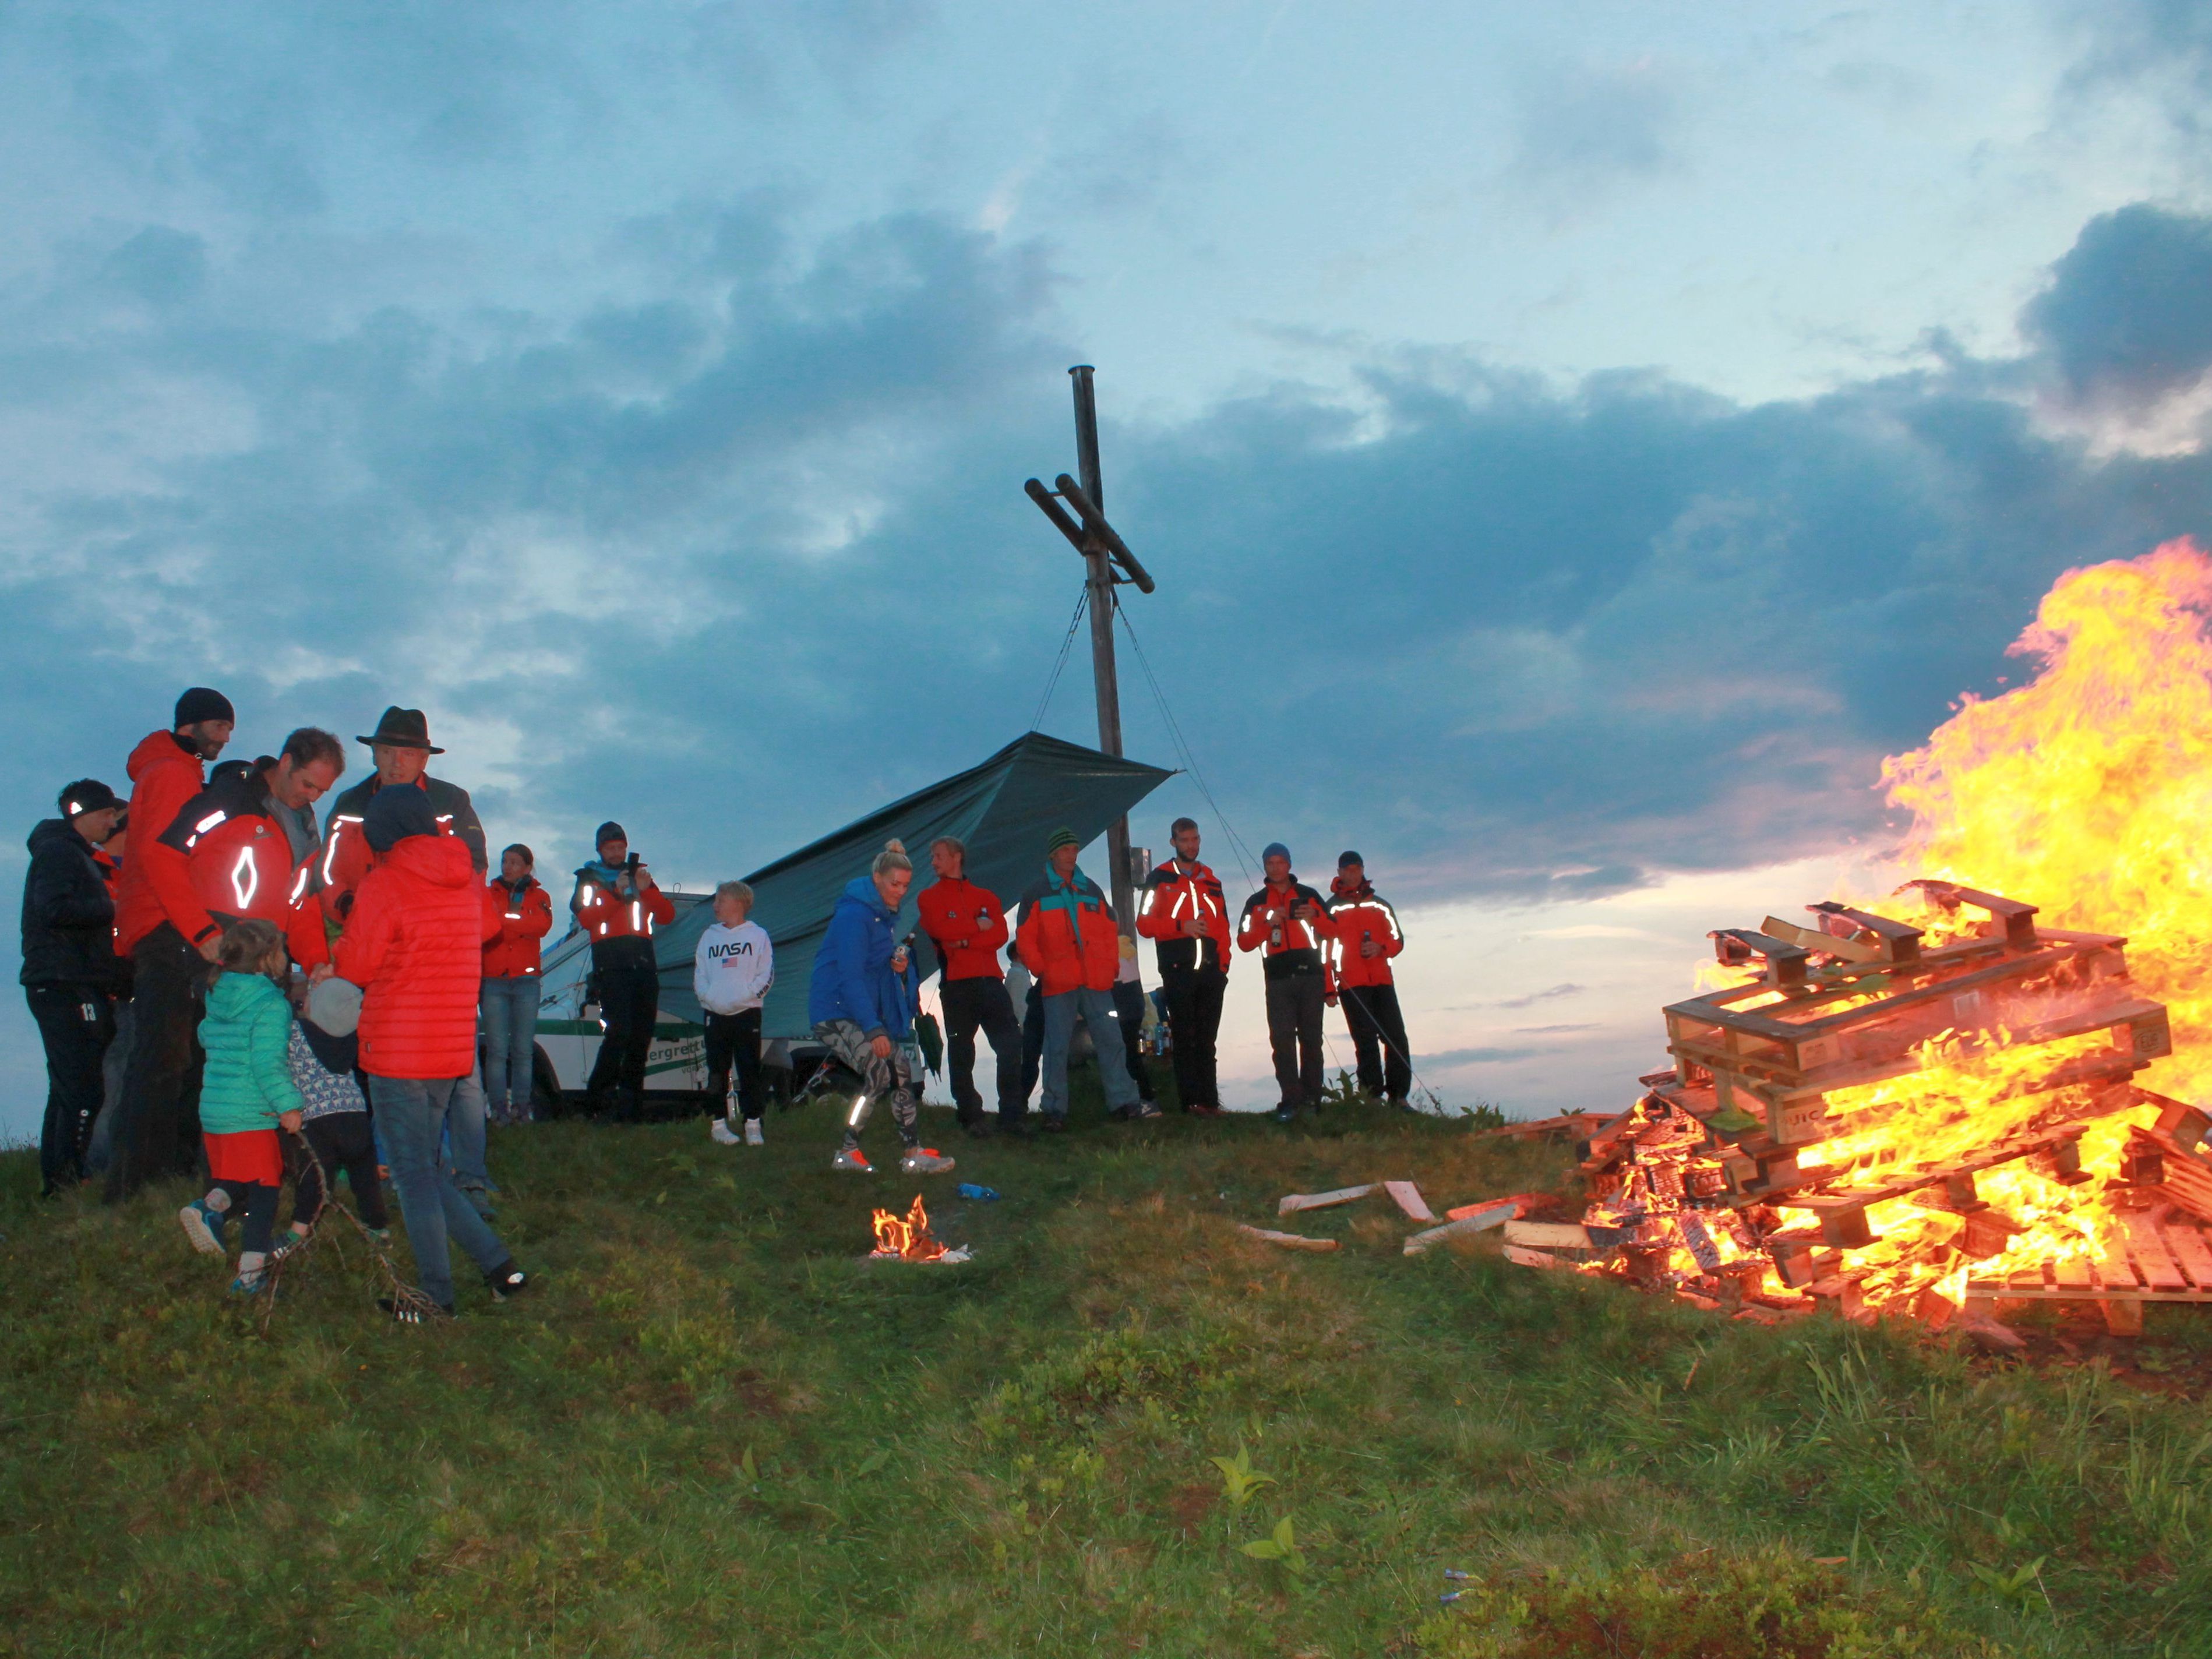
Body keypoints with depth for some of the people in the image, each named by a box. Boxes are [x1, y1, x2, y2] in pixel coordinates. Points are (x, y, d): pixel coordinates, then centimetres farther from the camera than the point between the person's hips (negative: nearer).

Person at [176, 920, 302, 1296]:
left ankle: (209, 1207, -9)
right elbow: (268, 1064, -21)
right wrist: (288, 1105, -17)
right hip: (252, 1115, -7)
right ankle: (249, 1274, -1)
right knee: (263, 1189, 1)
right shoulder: (272, 1006, -14)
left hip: (212, 1110, 7)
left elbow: (205, 1037, 26)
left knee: (234, 1180, 22)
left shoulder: (217, 998, 10)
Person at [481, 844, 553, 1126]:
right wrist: (521, 927, -15)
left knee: (524, 1050, -1)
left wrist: (503, 920, -13)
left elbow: (543, 925, -10)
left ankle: (521, 1108, 3)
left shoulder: (538, 897, 12)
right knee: (497, 1050, -7)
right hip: (493, 982, 0)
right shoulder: (488, 895, 13)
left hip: (526, 981, 0)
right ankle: (499, 1109, -5)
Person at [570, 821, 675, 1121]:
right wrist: (617, 894, -15)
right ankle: (597, 1093, -11)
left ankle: (631, 1103, 8)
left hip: (644, 964, 4)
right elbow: (584, 918, -7)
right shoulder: (590, 880, 12)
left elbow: (667, 916, 11)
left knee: (642, 1035, 3)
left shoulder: (639, 876, 23)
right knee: (619, 1029, -19)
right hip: (611, 965, -4)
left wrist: (648, 890, -5)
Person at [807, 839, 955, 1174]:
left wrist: (901, 965, 0)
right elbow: (851, 976, -23)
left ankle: (914, 1153, 6)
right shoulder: (854, 914, -17)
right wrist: (874, 1030, -26)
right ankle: (847, 1153, -12)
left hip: (864, 1011, 10)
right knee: (880, 1071, -22)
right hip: (834, 1012, -10)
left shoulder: (887, 914, 12)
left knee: (901, 1069, 3)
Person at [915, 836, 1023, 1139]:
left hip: (990, 980, 2)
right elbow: (940, 929, -9)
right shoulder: (929, 897, 10)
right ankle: (971, 1117, 8)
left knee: (1011, 1046, -7)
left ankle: (1013, 1114, -4)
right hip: (956, 984, -2)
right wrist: (978, 926, -1)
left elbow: (1000, 935, 1)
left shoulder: (986, 897, 17)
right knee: (962, 1053, 1)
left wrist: (964, 941, -11)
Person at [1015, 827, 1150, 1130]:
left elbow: (1109, 931, 17)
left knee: (1110, 1040, 2)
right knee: (1057, 1046, -4)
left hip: (1097, 981, 3)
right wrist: (1040, 969, -8)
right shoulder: (1036, 895, 6)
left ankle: (1124, 1101, 9)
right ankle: (1055, 1110, 2)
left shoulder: (1092, 890, 16)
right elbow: (1025, 937, 2)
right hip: (1058, 984, -3)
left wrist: (1112, 965, 6)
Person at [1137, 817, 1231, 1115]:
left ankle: (1209, 1101, 5)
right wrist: (1181, 926, -15)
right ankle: (1192, 1102, -5)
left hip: (1211, 971, 4)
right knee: (1184, 1038, -4)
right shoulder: (1159, 879, 6)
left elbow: (1223, 926, 18)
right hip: (1178, 971, -4)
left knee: (1207, 1040, 4)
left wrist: (1223, 963, 6)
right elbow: (1144, 924, -2)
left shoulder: (1211, 881, 18)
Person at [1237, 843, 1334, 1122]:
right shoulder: (1256, 902, 12)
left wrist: (1315, 918, -9)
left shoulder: (1308, 895, 13)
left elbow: (1332, 931, 12)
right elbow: (1244, 942, 4)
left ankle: (1311, 1097, 10)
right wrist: (1268, 923, -11)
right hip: (1278, 981, 0)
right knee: (1282, 1039, -12)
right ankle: (1291, 1099, -12)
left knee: (1311, 1038, 3)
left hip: (1311, 976, 1)